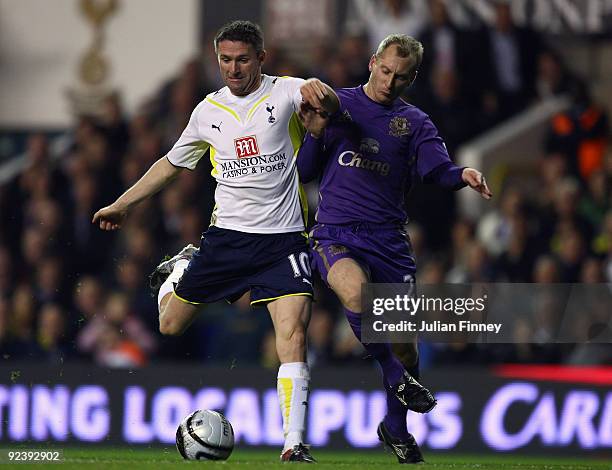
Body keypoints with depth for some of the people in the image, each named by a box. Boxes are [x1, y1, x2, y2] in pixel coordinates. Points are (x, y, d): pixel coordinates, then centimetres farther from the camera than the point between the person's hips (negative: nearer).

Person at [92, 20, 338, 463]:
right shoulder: (209, 111, 9)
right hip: (227, 235, 3)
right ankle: (180, 268, 42)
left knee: (294, 335, -17)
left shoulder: (284, 92, -3)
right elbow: (172, 163, 23)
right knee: (169, 325, 9)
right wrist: (122, 205, 27)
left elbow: (328, 102, -24)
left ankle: (294, 443, -15)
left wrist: (320, 93, -48)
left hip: (283, 239, -3)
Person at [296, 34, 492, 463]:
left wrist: (462, 175, -24)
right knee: (355, 289, -35)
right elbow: (304, 172, 10)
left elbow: (439, 170, -2)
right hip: (336, 234, -2)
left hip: (389, 239, 2)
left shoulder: (414, 123, 12)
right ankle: (397, 377, -15)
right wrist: (315, 135, -8)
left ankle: (396, 428, 27)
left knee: (402, 339, 2)